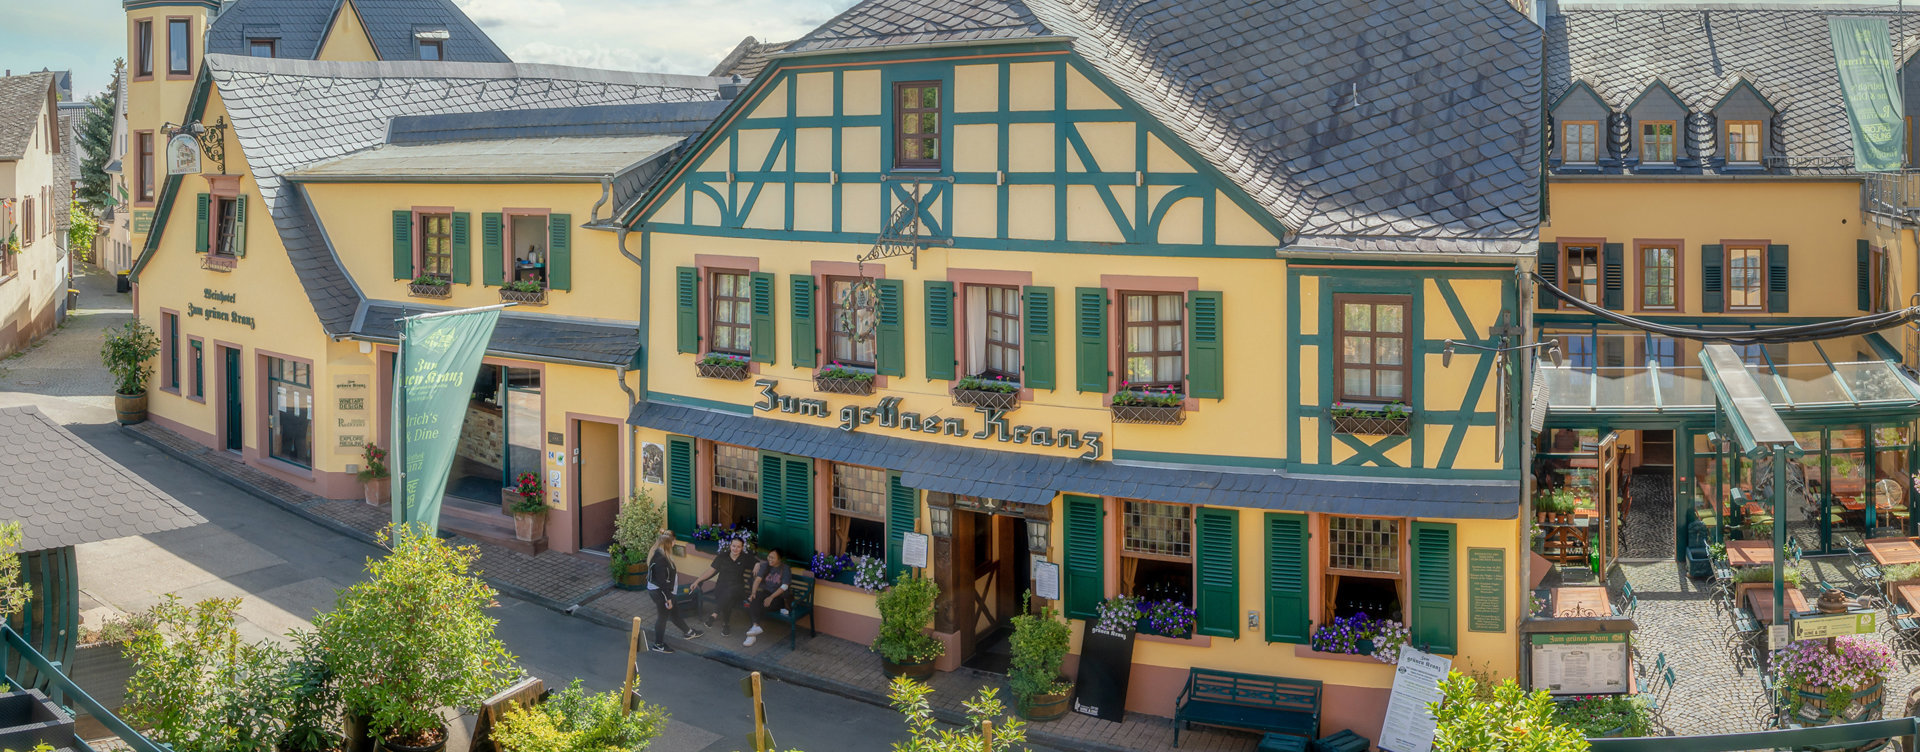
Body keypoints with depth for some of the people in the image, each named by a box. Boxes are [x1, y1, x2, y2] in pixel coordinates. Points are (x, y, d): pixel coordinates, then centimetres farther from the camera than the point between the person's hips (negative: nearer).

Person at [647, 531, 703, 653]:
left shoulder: (657, 553, 1)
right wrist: (668, 598, -21)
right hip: (659, 592, -10)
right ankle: (658, 645, 24)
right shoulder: (660, 558, -30)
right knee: (663, 616, 8)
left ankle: (688, 632, 44)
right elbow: (662, 580, -27)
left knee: (673, 612, 25)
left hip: (654, 589, 10)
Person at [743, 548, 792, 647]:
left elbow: (784, 587, -13)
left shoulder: (785, 569, -5)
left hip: (778, 595, -4)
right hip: (765, 592, 4)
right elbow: (758, 579, -3)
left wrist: (771, 597, -23)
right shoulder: (765, 565, 8)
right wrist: (753, 593, -19)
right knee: (753, 601, -29)